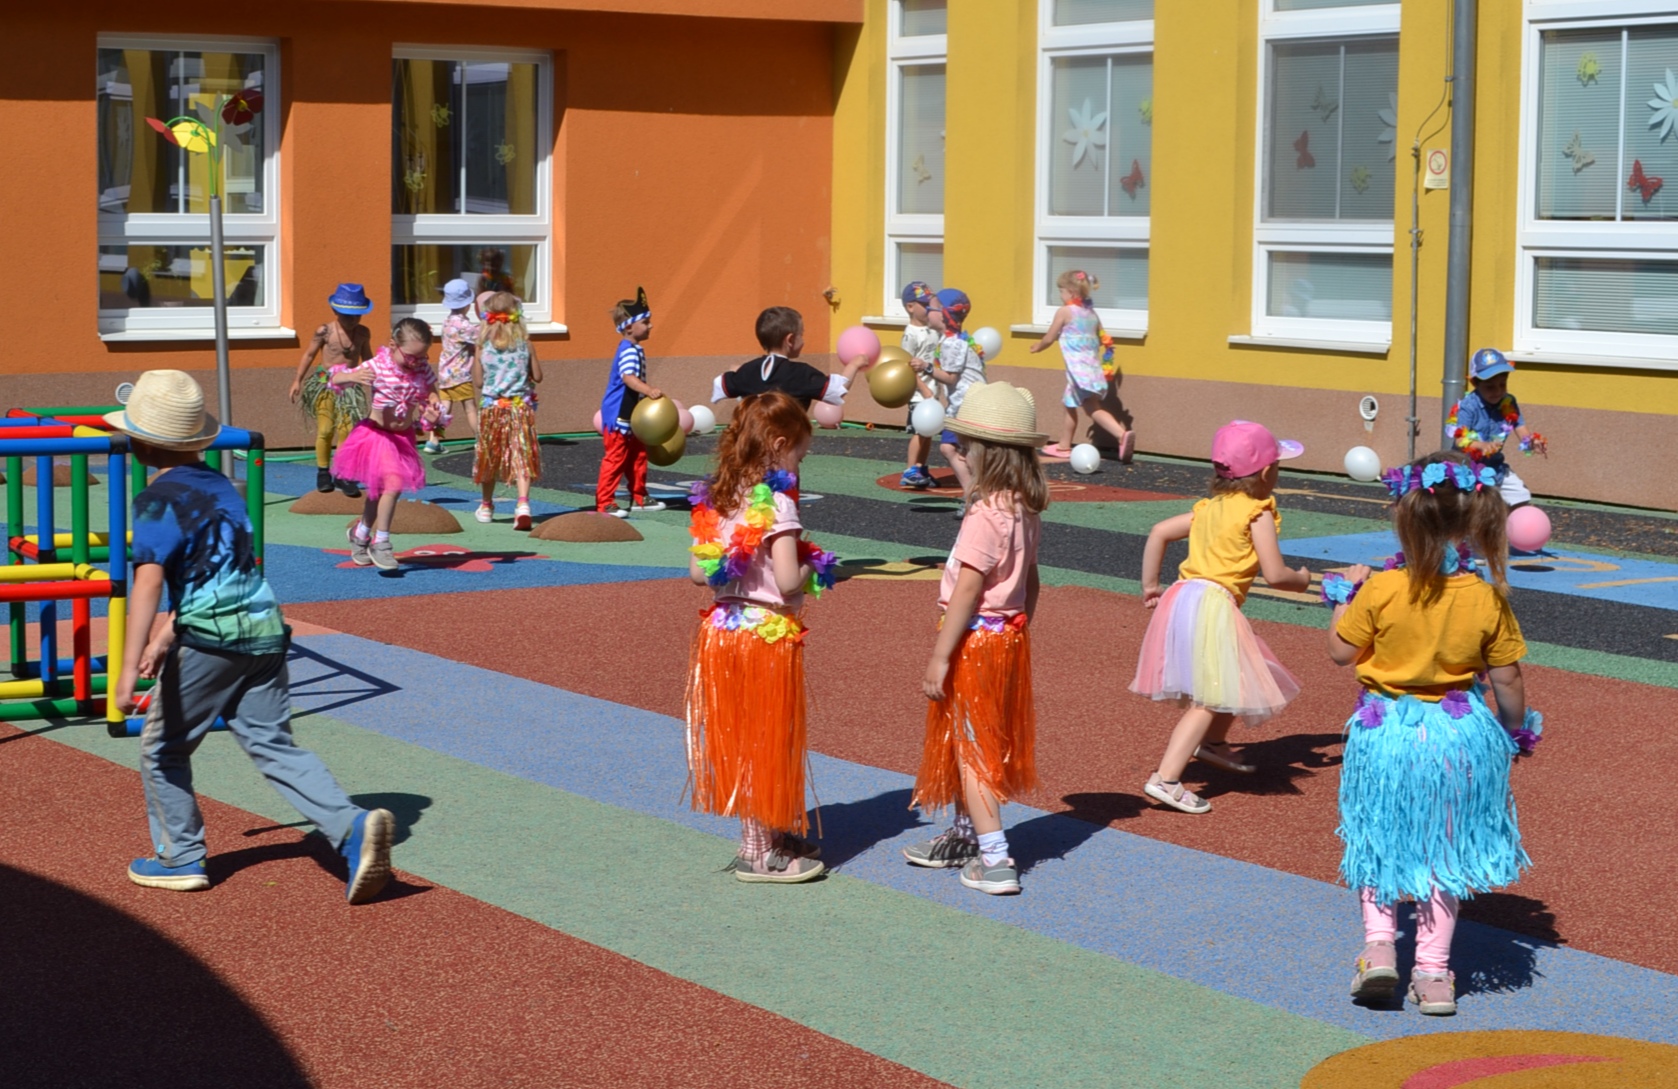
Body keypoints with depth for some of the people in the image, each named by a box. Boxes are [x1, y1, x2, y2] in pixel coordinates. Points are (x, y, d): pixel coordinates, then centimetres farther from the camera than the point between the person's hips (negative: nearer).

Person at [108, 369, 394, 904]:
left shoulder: (156, 501, -8)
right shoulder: (221, 485, 15)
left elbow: (149, 580, -21)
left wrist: (129, 668, -26)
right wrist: (167, 636, 28)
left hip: (209, 640, -7)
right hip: (266, 629, 7)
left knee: (162, 747, 14)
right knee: (273, 744, 8)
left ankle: (180, 857, 22)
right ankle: (353, 826, -11)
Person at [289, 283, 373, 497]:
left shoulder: (362, 333, 1)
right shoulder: (325, 332, -8)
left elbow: (367, 358, 16)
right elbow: (309, 355, 3)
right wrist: (298, 380, 4)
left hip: (349, 386, 2)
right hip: (325, 383, -2)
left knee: (346, 430, -5)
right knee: (326, 429, -4)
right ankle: (323, 471, 12)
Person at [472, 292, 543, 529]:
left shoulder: (483, 344, -5)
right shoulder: (525, 343, -3)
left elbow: (479, 381, -3)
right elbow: (537, 376, 3)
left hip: (493, 407, 1)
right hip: (521, 407, -1)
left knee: (489, 456, 16)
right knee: (522, 456, -4)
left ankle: (486, 506, 30)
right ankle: (523, 503, -25)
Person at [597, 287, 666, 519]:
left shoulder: (635, 350, 12)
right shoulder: (628, 352, -21)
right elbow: (628, 377, -37)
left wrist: (648, 394, 34)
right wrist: (649, 391, -50)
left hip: (631, 416, 10)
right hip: (618, 415, -10)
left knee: (638, 455, 16)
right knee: (615, 458, -7)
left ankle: (639, 498, 26)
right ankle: (604, 503, -4)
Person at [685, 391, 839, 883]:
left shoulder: (713, 498, 3)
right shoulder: (776, 503, -18)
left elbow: (698, 571, 6)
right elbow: (788, 581, -22)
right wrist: (814, 569, -3)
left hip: (720, 631, 7)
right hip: (768, 634, -7)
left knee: (740, 737, 17)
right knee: (767, 741, 4)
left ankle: (770, 833, 30)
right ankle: (759, 854, 12)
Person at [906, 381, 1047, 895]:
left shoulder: (986, 515, -23)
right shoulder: (1026, 511, 4)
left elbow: (968, 590, -24)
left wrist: (940, 657, -21)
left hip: (977, 638, -9)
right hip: (1010, 634, 9)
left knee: (970, 745, -1)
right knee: (983, 743, 21)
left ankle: (994, 861, -3)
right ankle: (965, 835, 36)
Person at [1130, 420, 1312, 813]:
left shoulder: (1208, 508, 17)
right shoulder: (1258, 513, -5)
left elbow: (1158, 533, 16)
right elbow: (1274, 574, -9)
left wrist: (1150, 585, 23)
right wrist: (1302, 579, 12)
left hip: (1182, 595, 9)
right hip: (1212, 605, -9)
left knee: (1235, 677, 28)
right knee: (1209, 699, -11)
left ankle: (1213, 743, 45)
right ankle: (1165, 779, -21)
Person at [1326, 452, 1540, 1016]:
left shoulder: (1380, 590, -17)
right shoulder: (1488, 598, -11)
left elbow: (1341, 652, -4)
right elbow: (1507, 680, -4)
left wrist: (1344, 595, 10)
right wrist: (1516, 728, 14)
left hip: (1386, 731, -1)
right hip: (1461, 735, 1)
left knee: (1378, 844, 19)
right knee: (1445, 852, 14)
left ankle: (1379, 945, 4)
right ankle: (1433, 972, 15)